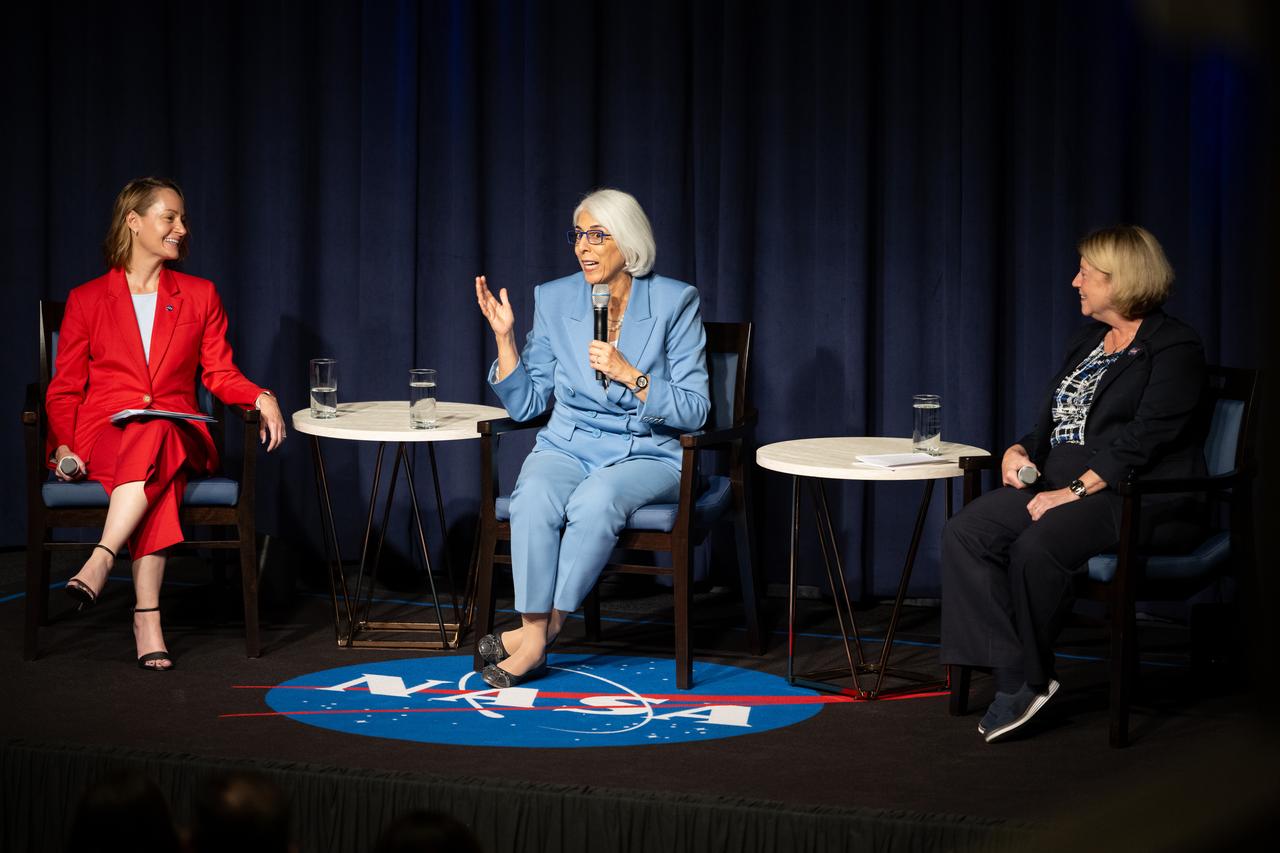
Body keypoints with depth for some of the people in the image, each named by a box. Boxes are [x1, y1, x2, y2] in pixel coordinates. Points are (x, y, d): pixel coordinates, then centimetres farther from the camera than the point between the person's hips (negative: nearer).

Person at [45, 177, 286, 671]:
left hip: (178, 435, 1)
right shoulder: (87, 300, 11)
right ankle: (148, 618, -45)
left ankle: (101, 559, -46)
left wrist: (260, 397, -9)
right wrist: (65, 446, -8)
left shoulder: (200, 296, 17)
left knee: (155, 433, -38)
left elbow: (220, 374, 13)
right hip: (102, 437, -1)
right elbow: (64, 388, 10)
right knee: (154, 469, -38)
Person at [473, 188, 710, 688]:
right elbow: (525, 404, 8)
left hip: (647, 455, -3)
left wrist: (628, 374, -19)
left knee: (597, 498, -36)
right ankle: (534, 634, -29)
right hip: (568, 445, 3)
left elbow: (693, 409, -6)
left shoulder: (674, 303, -4)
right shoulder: (554, 300, 5)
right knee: (534, 497, -32)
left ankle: (546, 628, -26)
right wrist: (504, 336, -4)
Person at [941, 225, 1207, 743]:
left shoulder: (1174, 347, -5)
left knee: (1037, 547, -34)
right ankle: (1014, 676, -24)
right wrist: (1019, 452, 0)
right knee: (966, 533, -18)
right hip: (1061, 483, 8)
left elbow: (1144, 438, -16)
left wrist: (1074, 491, -23)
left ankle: (1031, 678, -13)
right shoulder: (1085, 342, 21)